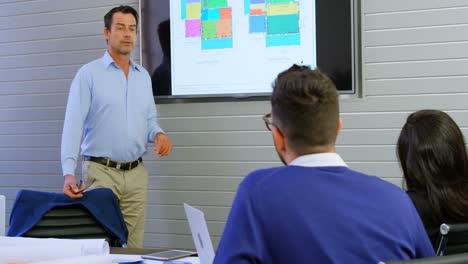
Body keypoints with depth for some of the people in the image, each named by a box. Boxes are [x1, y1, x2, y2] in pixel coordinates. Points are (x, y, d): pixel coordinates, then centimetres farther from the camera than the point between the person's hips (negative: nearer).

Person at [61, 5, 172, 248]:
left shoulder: (143, 76, 13)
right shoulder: (89, 74, -4)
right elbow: (73, 124, -12)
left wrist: (158, 134, -6)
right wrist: (68, 172, -23)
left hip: (136, 173, 5)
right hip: (101, 172, -5)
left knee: (134, 244, 4)